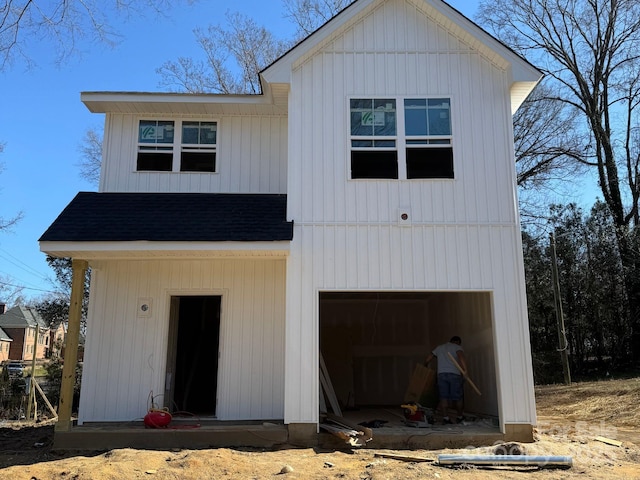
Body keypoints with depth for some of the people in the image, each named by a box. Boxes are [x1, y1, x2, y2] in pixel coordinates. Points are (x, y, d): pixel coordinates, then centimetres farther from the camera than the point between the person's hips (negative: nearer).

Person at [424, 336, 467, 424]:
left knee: (444, 397, 2)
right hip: (454, 374, -3)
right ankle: (460, 417, 19)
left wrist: (425, 367, 42)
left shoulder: (439, 347, 24)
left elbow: (427, 360, 24)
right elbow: (461, 356, -12)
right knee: (458, 397, 8)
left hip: (441, 374, 3)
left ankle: (445, 418, -4)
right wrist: (465, 370, -16)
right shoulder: (457, 347, 11)